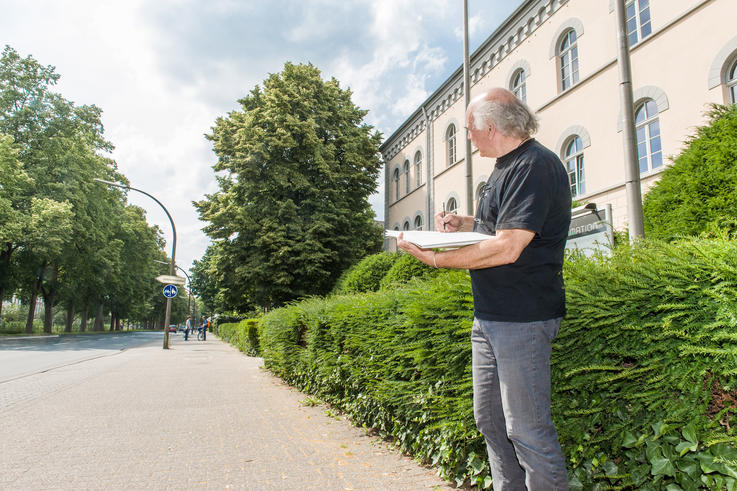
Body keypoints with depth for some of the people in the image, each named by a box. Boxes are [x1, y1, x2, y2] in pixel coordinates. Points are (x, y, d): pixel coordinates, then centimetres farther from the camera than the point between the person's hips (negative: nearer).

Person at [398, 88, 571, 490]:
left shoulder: (535, 166, -16)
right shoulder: (506, 167, 16)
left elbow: (506, 248, -25)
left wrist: (436, 259, -19)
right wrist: (464, 224, 11)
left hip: (521, 319, -10)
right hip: (490, 317, 10)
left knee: (527, 430, -1)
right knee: (490, 422, 17)